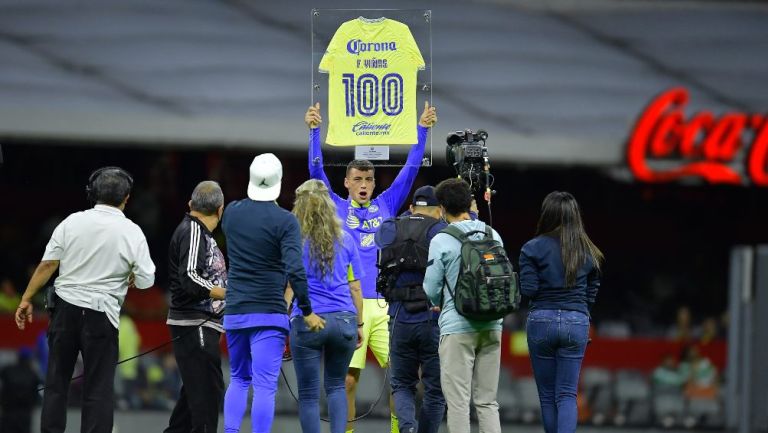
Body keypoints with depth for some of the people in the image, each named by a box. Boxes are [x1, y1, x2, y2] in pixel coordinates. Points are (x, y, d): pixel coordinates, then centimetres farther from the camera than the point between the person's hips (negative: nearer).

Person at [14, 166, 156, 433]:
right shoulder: (131, 232, -6)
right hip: (100, 314, -2)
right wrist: (128, 278, 17)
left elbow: (48, 264, -4)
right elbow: (145, 281, -5)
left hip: (65, 307, 2)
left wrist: (26, 299, 3)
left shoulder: (73, 222, -2)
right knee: (99, 388, 2)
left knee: (56, 381, 12)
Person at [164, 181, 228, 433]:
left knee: (194, 391, 15)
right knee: (208, 391, -12)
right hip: (194, 325, -10)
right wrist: (229, 294, -25)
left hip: (203, 326, 10)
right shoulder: (192, 232, -12)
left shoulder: (199, 232, 17)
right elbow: (189, 279, -22)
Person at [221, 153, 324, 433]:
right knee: (265, 385, -5)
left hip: (234, 312, 5)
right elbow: (295, 270, -18)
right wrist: (307, 311, -10)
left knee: (239, 379, 19)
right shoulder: (284, 221, -11)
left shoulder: (232, 212, 4)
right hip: (269, 314, -5)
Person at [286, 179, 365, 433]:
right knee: (336, 385, 18)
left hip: (306, 322, -3)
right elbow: (355, 288, 9)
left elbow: (288, 288, -4)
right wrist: (359, 324, 16)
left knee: (308, 393, 4)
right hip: (343, 320, 3)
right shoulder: (345, 240, 7)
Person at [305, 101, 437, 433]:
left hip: (384, 305, 3)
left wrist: (422, 129, 11)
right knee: (348, 380, -4)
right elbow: (316, 171, 1)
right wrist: (314, 131, -6)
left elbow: (410, 169, 15)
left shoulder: (386, 206, 14)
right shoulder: (336, 208, 9)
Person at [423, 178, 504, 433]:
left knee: (458, 402, -1)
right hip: (491, 326, 5)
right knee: (487, 401, 9)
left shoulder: (441, 241, -9)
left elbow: (431, 289, -5)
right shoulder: (493, 235, 6)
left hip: (457, 327, -5)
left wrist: (439, 304, 17)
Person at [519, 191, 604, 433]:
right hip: (577, 322, 2)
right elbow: (591, 295, 9)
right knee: (567, 394, 0)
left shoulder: (533, 248, -6)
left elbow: (528, 290, -9)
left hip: (541, 320, -2)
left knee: (547, 395, 11)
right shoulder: (587, 252, 5)